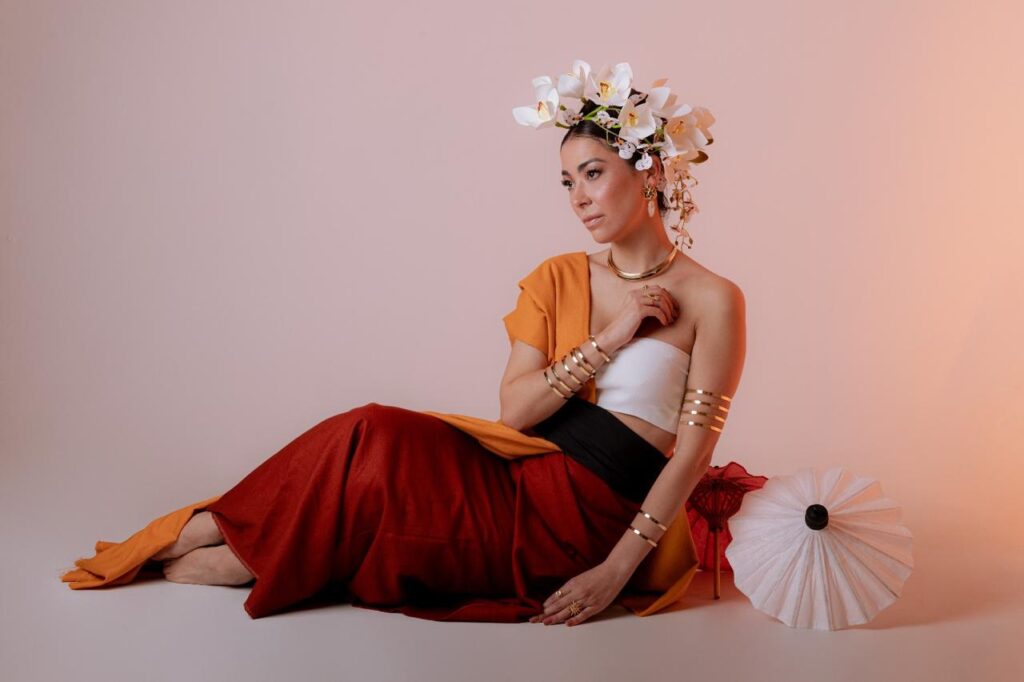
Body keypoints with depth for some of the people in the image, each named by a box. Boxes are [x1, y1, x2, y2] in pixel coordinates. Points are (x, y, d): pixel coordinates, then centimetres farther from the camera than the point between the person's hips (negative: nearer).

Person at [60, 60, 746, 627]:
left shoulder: (711, 299, -5)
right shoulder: (558, 278, 10)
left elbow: (693, 449, -9)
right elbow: (513, 410, 1)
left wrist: (618, 569, -16)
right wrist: (607, 340, -10)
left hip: (589, 518, -4)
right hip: (521, 474, 5)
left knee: (376, 442, -22)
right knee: (378, 437, -22)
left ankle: (228, 561, -7)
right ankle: (200, 535, -9)